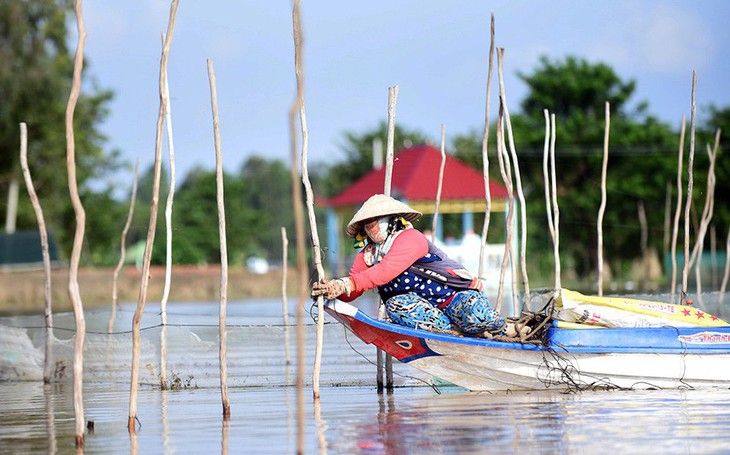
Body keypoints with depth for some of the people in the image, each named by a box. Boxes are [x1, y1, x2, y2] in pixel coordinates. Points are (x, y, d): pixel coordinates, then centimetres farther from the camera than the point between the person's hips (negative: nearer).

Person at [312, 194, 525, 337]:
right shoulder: (367, 256, 5)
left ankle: (506, 330, -1)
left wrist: (346, 284, -44)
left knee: (474, 317, -36)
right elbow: (351, 292, -7)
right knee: (396, 305, -26)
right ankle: (455, 330, -29)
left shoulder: (410, 239, -19)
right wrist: (333, 289, -31)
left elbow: (386, 271, -35)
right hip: (429, 308, 5)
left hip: (459, 294, -5)